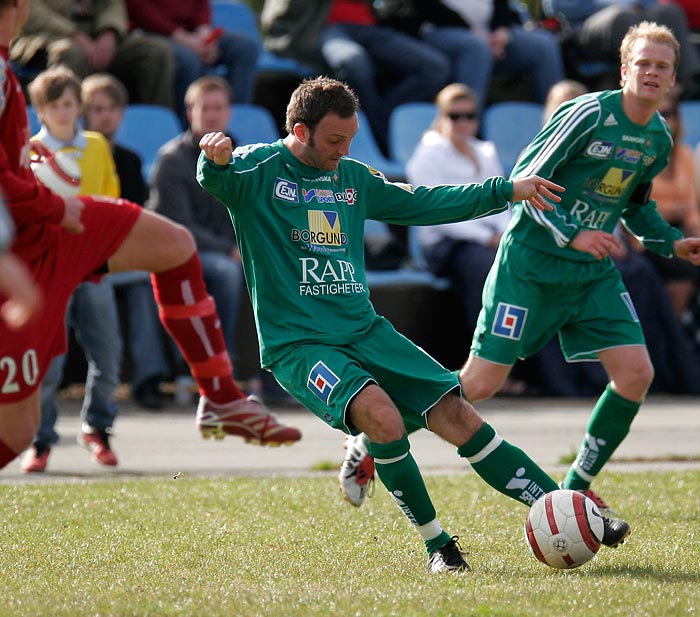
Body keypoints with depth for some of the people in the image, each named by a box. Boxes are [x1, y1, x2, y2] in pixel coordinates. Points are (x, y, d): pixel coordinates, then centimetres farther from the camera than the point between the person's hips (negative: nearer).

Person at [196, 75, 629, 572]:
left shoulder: (352, 177, 15)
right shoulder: (258, 169, -4)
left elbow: (423, 203, 25)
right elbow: (214, 177, -25)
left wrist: (506, 191, 20)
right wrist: (217, 156, -50)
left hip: (365, 331, 6)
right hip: (298, 344, -6)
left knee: (456, 414, -7)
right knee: (381, 413, -31)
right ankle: (438, 544, -13)